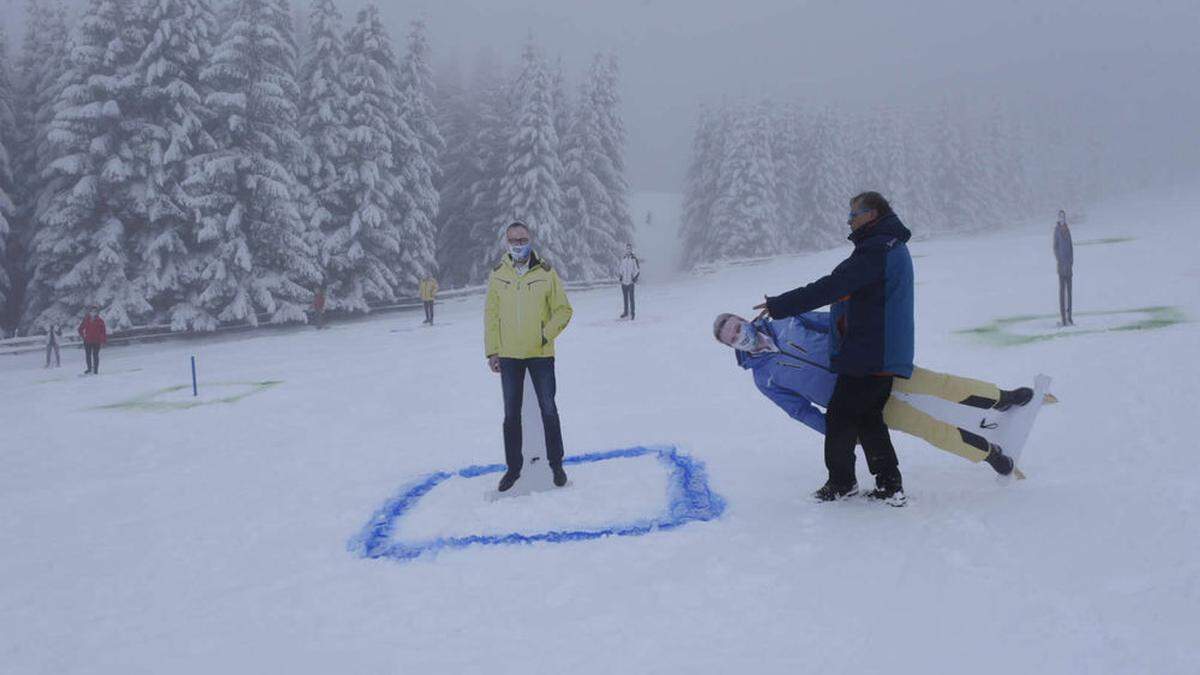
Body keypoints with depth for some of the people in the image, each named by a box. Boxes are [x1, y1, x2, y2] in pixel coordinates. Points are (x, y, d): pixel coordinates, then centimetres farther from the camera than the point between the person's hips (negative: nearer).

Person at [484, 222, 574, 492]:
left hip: (540, 354, -2)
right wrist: (492, 351, -1)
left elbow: (563, 310, -1)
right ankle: (513, 467, 22)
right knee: (511, 414, 10)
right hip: (509, 355, 2)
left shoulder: (546, 272, -4)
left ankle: (556, 464, 19)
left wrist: (547, 334, -13)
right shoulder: (498, 274, 0)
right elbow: (491, 314, 3)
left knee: (548, 409, 5)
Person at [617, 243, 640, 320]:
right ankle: (626, 312, 24)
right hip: (623, 281, 5)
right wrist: (619, 277, 8)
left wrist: (635, 278, -9)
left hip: (631, 282, -5)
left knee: (631, 298, -6)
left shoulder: (634, 259, -7)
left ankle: (633, 313, 0)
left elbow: (638, 270, -5)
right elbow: (619, 268, 18)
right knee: (625, 298, 13)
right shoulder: (623, 259, 6)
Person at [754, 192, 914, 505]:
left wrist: (779, 306, -20)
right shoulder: (892, 247, 17)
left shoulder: (875, 252, -18)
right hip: (887, 354, 10)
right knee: (868, 419, 16)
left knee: (840, 416, 1)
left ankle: (841, 482, 13)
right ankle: (890, 485, 17)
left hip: (868, 355, -10)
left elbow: (830, 288, -23)